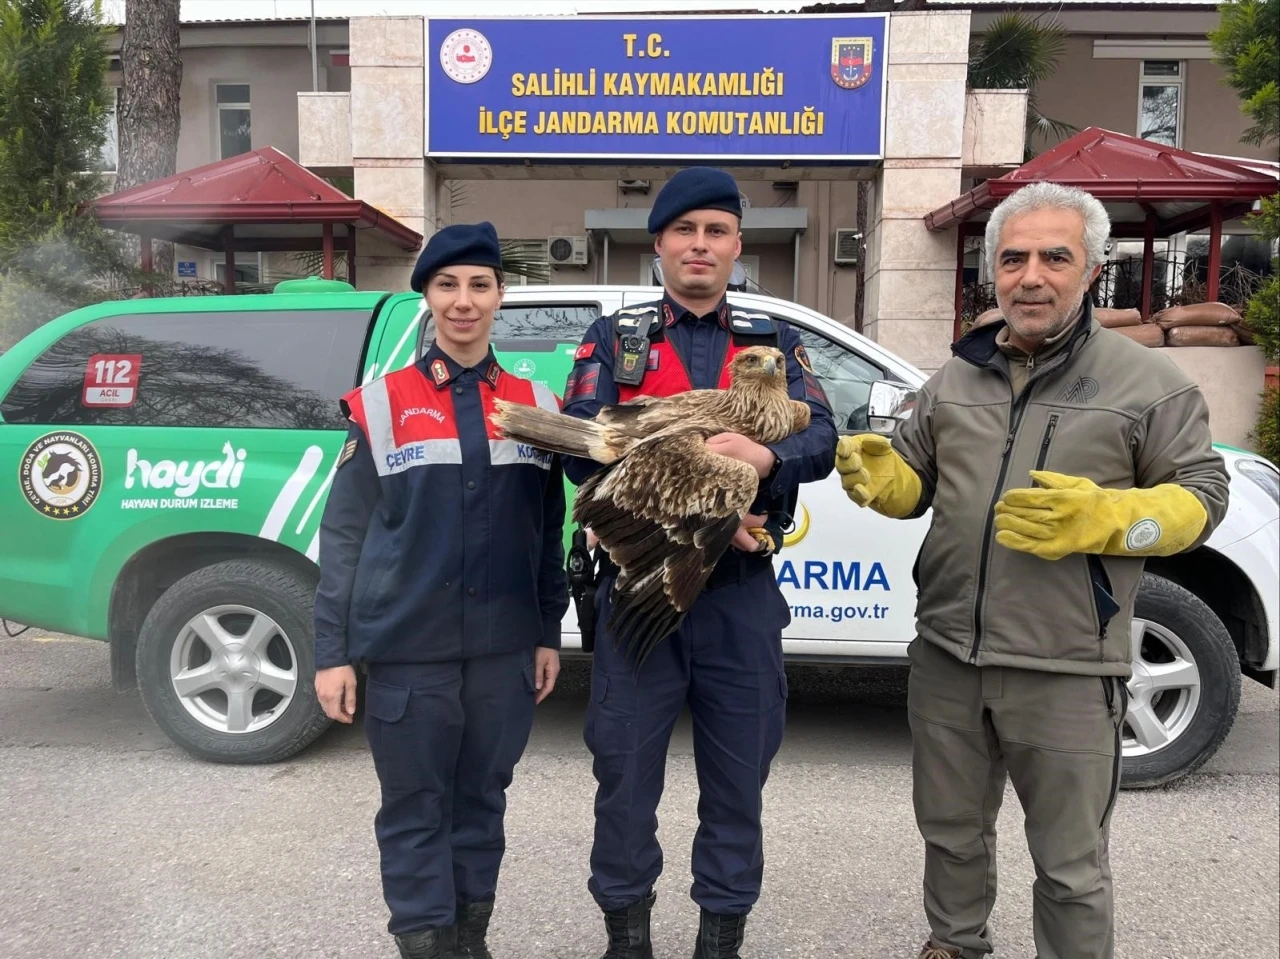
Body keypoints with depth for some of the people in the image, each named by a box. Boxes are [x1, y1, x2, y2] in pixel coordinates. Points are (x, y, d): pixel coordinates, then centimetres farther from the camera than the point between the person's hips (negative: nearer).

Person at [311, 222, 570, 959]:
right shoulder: (381, 404, -2)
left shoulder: (535, 405, 6)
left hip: (503, 651, 3)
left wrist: (548, 634, 9)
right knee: (414, 809, 8)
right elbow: (343, 537, -2)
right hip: (408, 651, -2)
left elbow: (548, 535, 10)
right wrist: (333, 652, -5)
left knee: (483, 801, 15)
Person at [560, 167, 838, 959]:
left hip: (742, 594, 2)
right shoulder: (614, 340, 4)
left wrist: (765, 453, -30)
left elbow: (822, 439, -6)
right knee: (626, 772, 10)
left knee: (738, 777, 12)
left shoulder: (775, 344, 9)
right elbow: (582, 451, -10)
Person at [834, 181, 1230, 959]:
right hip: (947, 658, 5)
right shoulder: (956, 378, 9)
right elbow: (915, 484, 14)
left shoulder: (1147, 382, -4)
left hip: (1066, 672, -4)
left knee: (1071, 865, 11)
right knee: (951, 832, 23)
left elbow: (1201, 494, -4)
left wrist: (1099, 519, -21)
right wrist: (877, 475, -9)